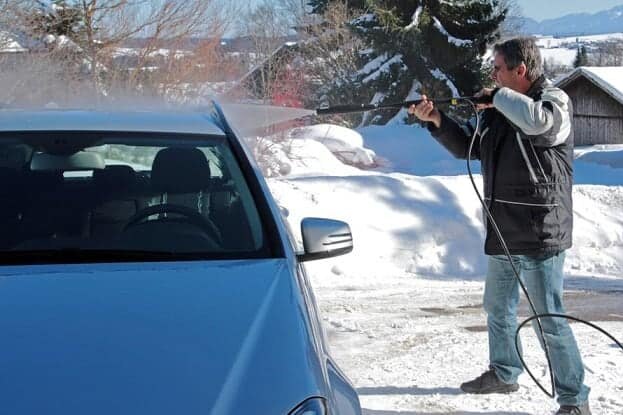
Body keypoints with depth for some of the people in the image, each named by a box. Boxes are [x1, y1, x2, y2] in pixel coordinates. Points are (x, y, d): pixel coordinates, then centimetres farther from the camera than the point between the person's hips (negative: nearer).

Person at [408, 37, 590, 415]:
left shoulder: (555, 101, -12)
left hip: (540, 233, -9)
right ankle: (504, 374, 40)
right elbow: (468, 147, 17)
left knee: (550, 320, -6)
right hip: (503, 234, 9)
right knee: (498, 309, 21)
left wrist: (499, 96, -20)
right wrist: (437, 121, 2)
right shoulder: (501, 110, 11)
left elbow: (538, 121, -36)